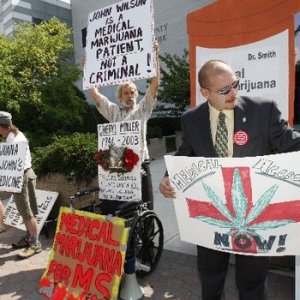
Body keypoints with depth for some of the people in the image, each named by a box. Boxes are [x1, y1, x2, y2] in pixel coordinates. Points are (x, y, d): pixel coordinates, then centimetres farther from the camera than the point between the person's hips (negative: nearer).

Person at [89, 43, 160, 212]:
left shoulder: (142, 109, 10)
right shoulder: (113, 111, 14)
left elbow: (155, 85, 1)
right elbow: (94, 93, 12)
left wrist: (155, 57, -5)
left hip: (140, 163, -1)